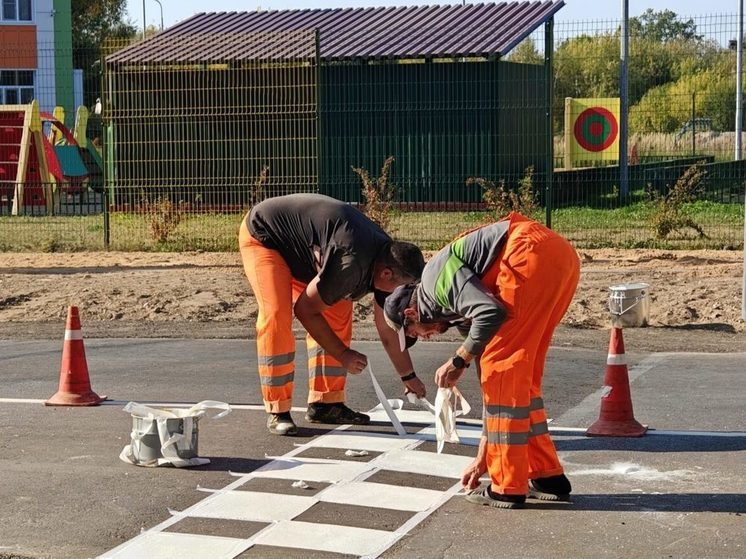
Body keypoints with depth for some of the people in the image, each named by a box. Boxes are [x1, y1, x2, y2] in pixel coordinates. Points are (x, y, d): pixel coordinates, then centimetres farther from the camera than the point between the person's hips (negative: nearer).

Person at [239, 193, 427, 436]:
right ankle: (277, 411, -16)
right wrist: (343, 355, -16)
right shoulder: (351, 263, -36)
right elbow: (305, 309, -25)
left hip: (301, 248, 9)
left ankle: (325, 403, 6)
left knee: (338, 313, 0)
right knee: (276, 316, -24)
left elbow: (388, 331, 4)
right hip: (261, 234, -9)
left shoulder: (385, 261, -9)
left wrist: (409, 378, 10)